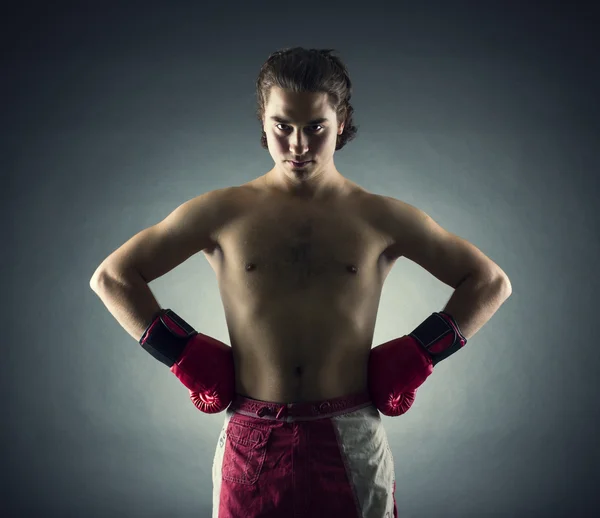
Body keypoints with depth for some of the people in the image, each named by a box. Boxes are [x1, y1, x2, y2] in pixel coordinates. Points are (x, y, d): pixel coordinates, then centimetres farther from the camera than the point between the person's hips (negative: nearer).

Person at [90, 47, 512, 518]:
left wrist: (417, 356, 0)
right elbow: (111, 276, 5)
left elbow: (491, 281, 8)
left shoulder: (381, 218, 1)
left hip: (352, 443, 0)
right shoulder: (221, 212, 0)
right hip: (252, 445, 0)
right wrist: (183, 355, -1)